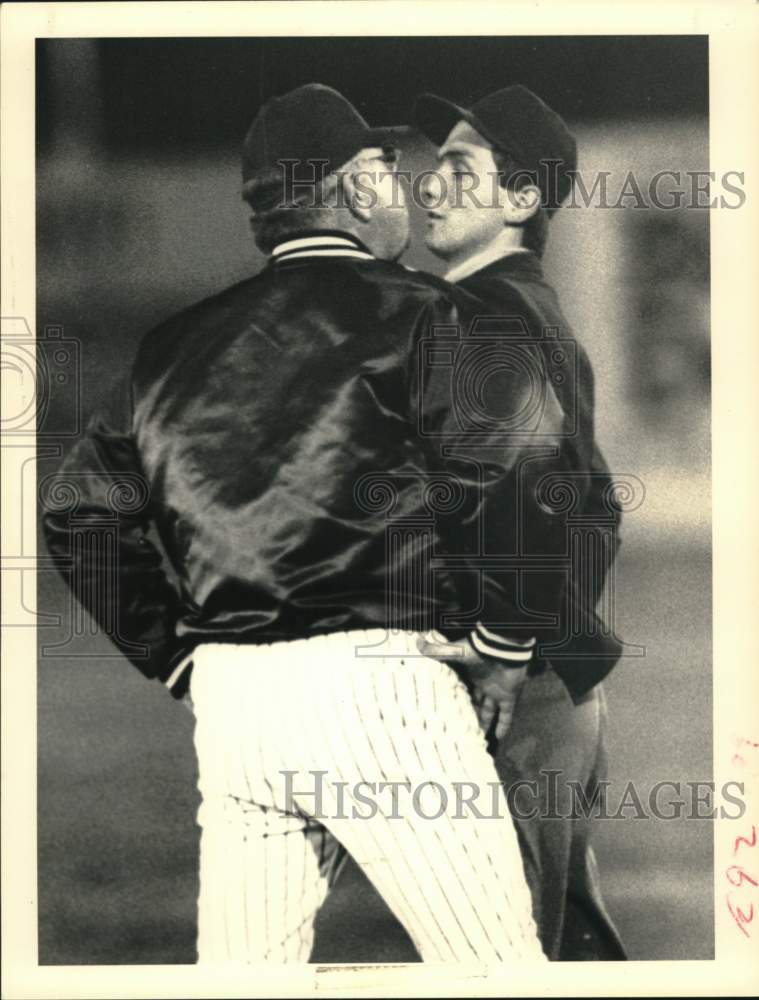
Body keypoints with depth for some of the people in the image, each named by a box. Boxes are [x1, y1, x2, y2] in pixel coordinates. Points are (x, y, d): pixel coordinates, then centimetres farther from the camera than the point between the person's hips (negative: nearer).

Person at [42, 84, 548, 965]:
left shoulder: (182, 341, 16)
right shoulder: (406, 312, -3)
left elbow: (80, 506, 17)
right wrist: (505, 653, -2)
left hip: (228, 695, 6)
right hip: (372, 684, -6)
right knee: (494, 965, 1)